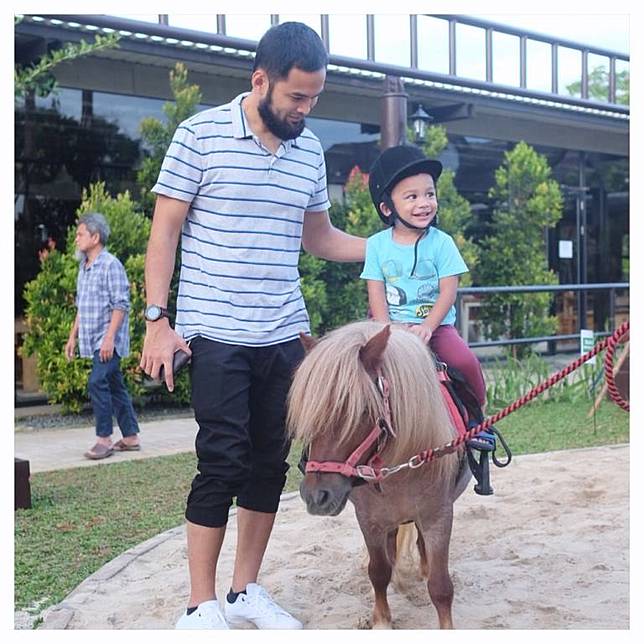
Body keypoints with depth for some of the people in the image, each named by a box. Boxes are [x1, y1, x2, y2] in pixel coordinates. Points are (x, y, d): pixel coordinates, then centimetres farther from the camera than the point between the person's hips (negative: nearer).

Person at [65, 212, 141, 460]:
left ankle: (104, 439, -11)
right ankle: (130, 437, 16)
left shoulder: (111, 265, -11)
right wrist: (73, 336, 20)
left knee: (97, 383, -16)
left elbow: (121, 305, -16)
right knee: (115, 386, 10)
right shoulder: (84, 267, 16)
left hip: (109, 340, -9)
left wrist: (110, 337, -22)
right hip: (93, 340, 9)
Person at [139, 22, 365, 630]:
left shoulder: (310, 150, 9)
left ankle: (245, 590, 24)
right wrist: (157, 319, -10)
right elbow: (164, 232, -4)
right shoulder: (201, 135, -5)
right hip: (216, 336, -5)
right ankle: (201, 606, 9)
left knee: (271, 465, 9)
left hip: (284, 337, 5)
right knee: (222, 465, -4)